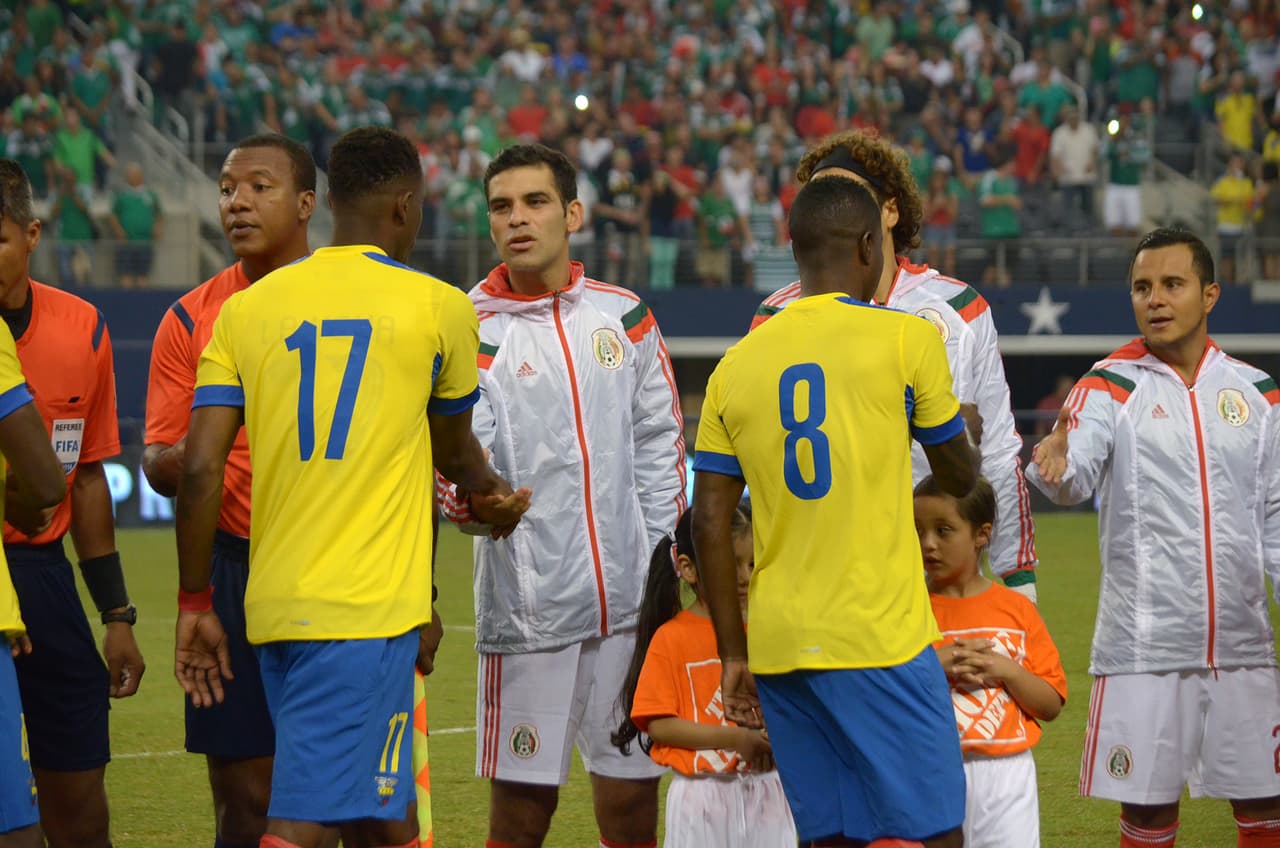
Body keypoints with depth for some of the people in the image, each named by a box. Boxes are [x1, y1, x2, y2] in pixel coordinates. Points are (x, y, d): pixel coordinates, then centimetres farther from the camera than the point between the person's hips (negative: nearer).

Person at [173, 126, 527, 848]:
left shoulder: (246, 308, 8)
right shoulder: (439, 308, 1)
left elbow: (200, 470, 1)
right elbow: (452, 450, 17)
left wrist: (195, 604, 10)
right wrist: (497, 493, 40)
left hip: (275, 608, 5)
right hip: (367, 613, -5)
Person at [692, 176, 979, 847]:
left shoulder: (736, 364, 8)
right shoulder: (905, 339, -3)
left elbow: (709, 524, 7)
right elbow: (960, 478, 9)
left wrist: (734, 654, 13)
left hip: (779, 645, 5)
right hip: (881, 641, -5)